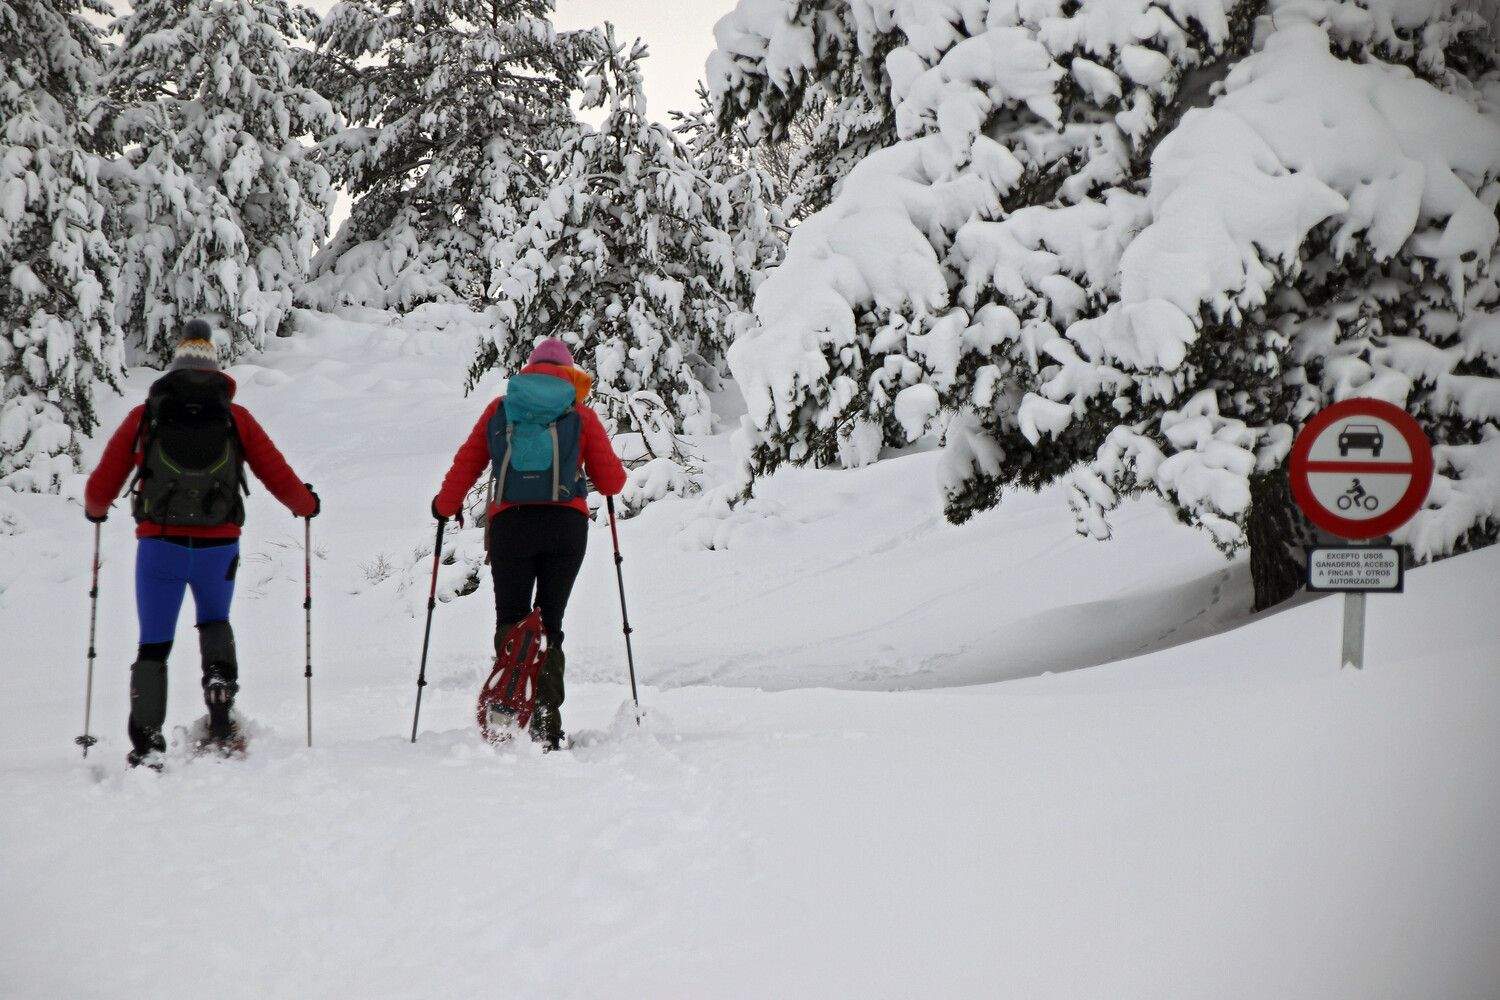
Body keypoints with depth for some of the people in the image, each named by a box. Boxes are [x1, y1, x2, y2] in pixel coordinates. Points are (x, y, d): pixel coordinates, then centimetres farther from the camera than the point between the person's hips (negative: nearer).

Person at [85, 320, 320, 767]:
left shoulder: (144, 416, 6)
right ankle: (220, 679, -1)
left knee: (153, 644, 10)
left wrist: (95, 510, 31)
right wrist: (307, 504, 27)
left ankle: (146, 742, 0)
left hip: (159, 543, -1)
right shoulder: (235, 417, 7)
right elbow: (280, 478, 6)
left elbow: (102, 485, 9)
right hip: (218, 546, 1)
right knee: (214, 622, 27)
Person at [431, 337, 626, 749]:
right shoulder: (581, 414, 10)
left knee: (510, 618, 8)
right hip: (566, 524, 0)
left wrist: (445, 506, 29)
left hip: (509, 522, 0)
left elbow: (466, 463, 12)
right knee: (548, 623, 8)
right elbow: (612, 482, 9)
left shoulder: (499, 409, 13)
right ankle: (546, 721, -8)